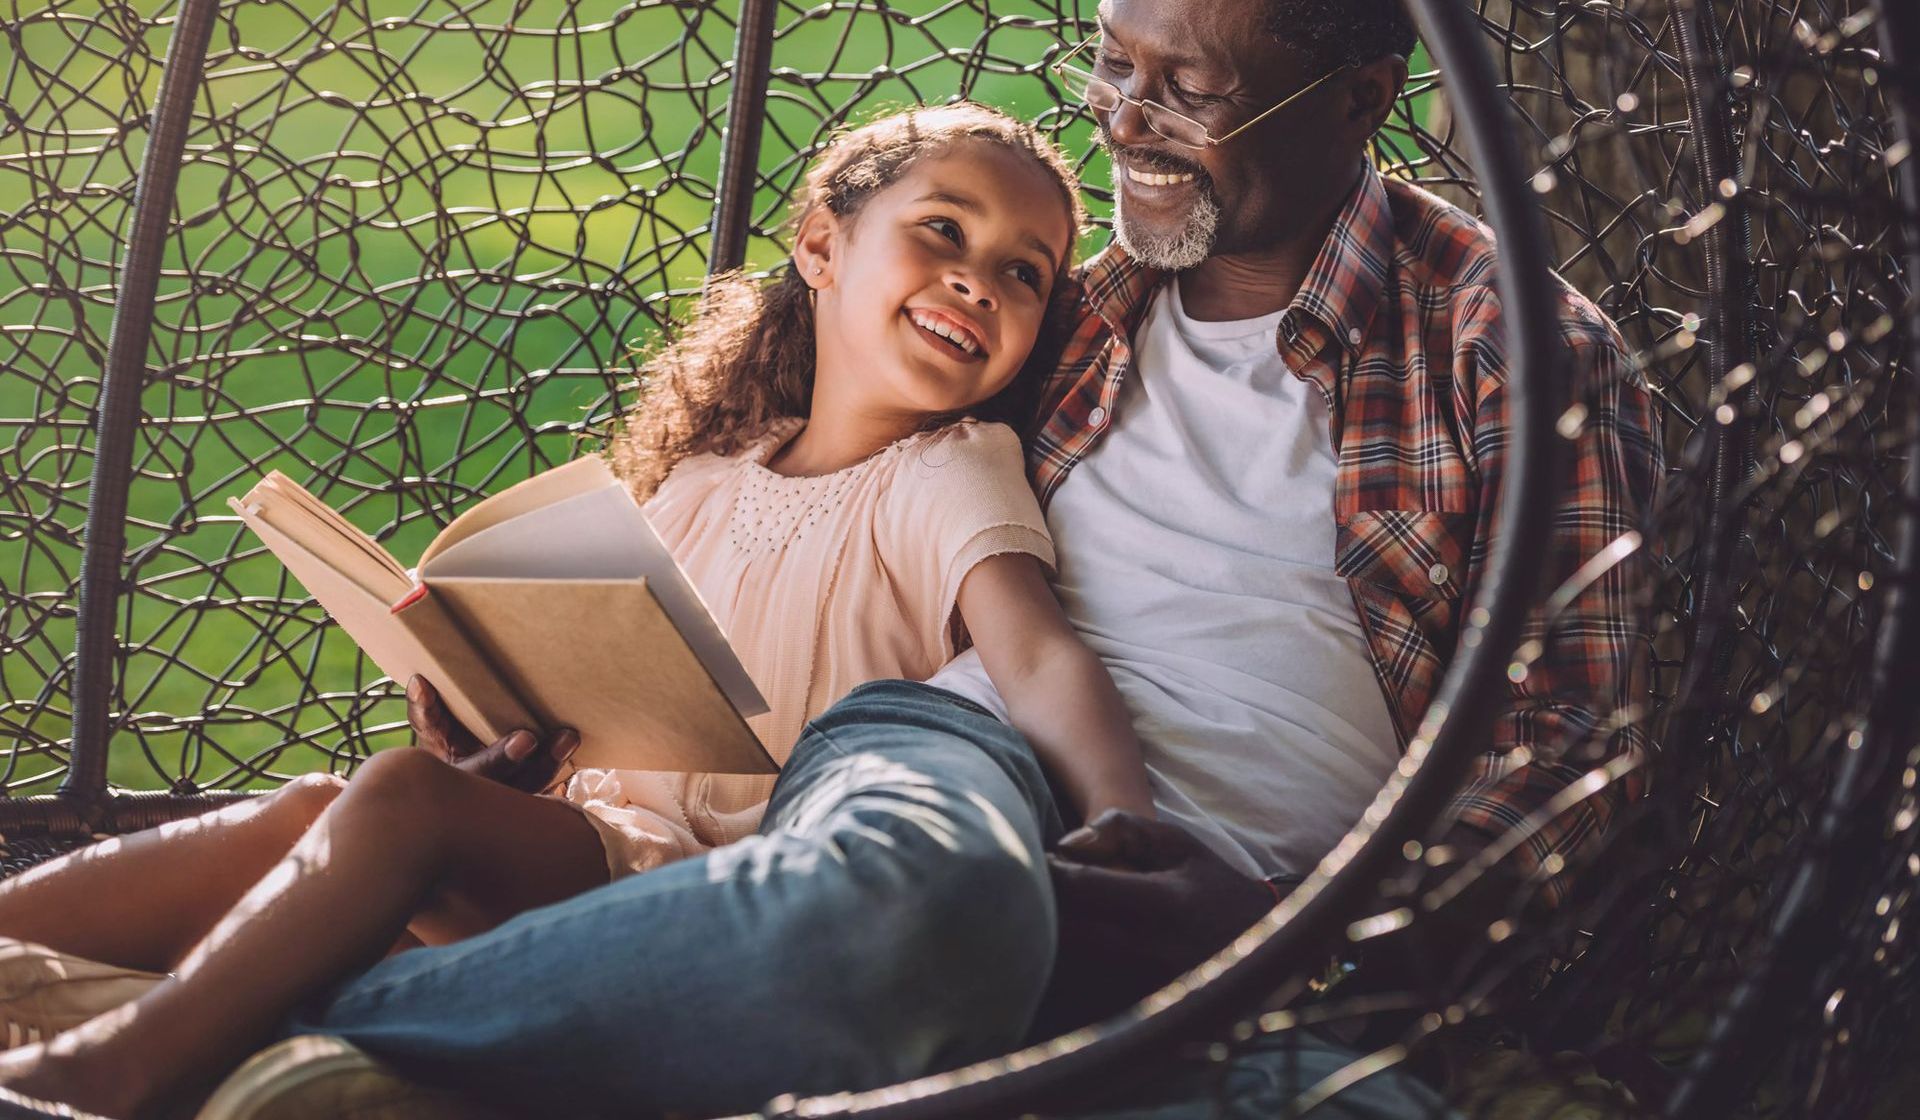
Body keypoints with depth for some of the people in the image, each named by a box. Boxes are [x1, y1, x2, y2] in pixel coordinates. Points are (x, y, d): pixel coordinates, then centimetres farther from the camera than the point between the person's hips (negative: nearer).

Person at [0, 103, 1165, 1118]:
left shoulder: (947, 480, -3)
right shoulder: (705, 478, 14)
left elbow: (1042, 659, -21)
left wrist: (1127, 836, -40)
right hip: (591, 842, 6)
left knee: (403, 796, -25)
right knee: (312, 810, -16)